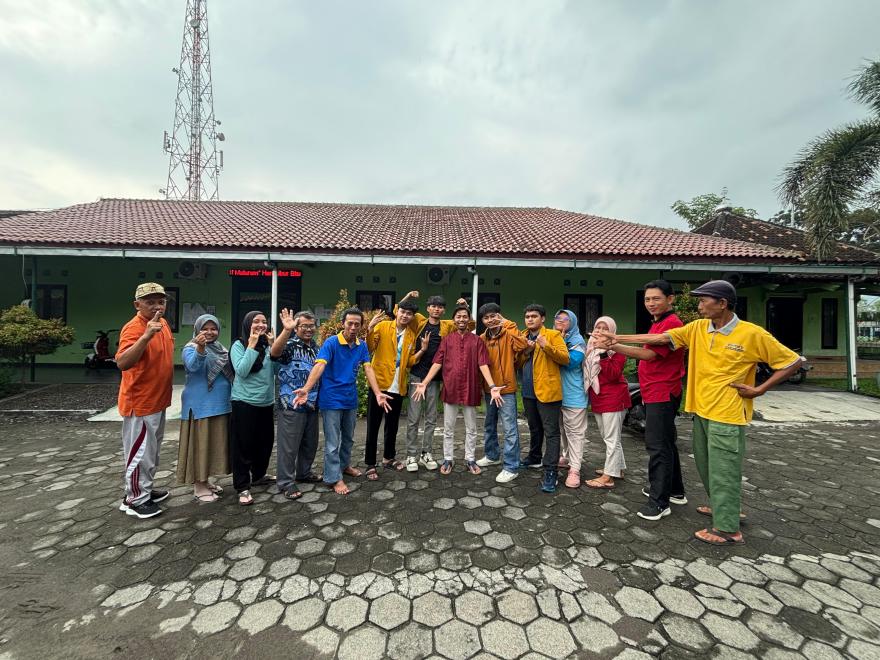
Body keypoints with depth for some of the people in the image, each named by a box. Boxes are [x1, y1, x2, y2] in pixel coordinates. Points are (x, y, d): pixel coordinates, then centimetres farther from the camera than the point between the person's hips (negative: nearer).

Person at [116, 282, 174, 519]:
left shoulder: (163, 323, 5)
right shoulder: (133, 328, -22)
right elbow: (122, 363, -37)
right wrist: (147, 335, -46)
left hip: (158, 400, 9)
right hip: (140, 402, -9)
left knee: (152, 451, 20)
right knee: (140, 452, 3)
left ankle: (145, 490, 35)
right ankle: (134, 499, 18)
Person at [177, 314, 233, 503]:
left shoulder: (220, 348, 11)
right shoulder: (191, 348, -9)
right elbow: (193, 366, -31)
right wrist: (200, 348, -47)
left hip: (220, 405, 7)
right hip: (200, 406, -7)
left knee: (214, 444, 15)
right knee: (200, 445, 0)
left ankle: (205, 481, 29)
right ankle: (198, 487, 12)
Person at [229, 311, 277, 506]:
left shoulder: (268, 345, 6)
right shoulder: (239, 345, -7)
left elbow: (277, 370, 0)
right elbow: (241, 371, -18)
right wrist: (251, 345, -17)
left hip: (266, 402, 5)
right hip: (245, 402, -5)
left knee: (265, 441, 15)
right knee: (243, 445, 2)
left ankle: (258, 475, 36)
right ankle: (243, 487, 13)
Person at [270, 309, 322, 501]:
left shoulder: (316, 347, 11)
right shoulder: (289, 344, -10)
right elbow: (274, 353, -34)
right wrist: (286, 330, -46)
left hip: (312, 404, 7)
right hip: (291, 405, -7)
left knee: (310, 442, 18)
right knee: (289, 445, 2)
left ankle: (304, 473, 37)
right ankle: (286, 482, 18)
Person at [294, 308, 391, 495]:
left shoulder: (362, 346, 1)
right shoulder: (331, 342, -15)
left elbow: (368, 369, -5)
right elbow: (319, 366, -26)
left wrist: (378, 393, -18)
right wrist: (306, 389, -42)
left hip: (351, 399, 6)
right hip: (332, 400, -6)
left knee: (348, 438, 21)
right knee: (333, 442, 3)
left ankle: (344, 465, 42)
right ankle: (334, 478, 17)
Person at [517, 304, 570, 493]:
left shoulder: (553, 335, -4)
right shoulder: (523, 337, 13)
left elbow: (565, 358, -14)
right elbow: (517, 363, 10)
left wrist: (546, 346, -26)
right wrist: (526, 351, -8)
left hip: (547, 390, -6)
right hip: (528, 392, 6)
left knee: (551, 432, -3)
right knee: (534, 429, 21)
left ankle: (550, 471, 1)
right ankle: (534, 458, 38)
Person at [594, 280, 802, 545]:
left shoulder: (752, 334, -12)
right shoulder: (697, 328, 1)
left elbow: (792, 362, -4)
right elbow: (661, 338, -1)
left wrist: (759, 390, -9)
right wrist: (618, 338, -6)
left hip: (728, 415, -6)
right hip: (701, 411, 6)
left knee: (723, 470, 3)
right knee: (705, 465, 19)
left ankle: (727, 529, 18)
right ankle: (722, 507, 41)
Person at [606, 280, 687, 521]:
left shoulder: (671, 323, -16)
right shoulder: (659, 323, 17)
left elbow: (650, 353, -25)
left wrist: (614, 345, -30)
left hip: (662, 394, -11)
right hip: (655, 393, 11)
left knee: (658, 446, -6)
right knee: (665, 443, 19)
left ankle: (660, 502, 4)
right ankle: (674, 491, 33)